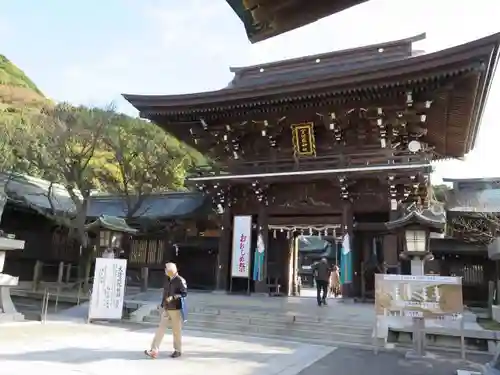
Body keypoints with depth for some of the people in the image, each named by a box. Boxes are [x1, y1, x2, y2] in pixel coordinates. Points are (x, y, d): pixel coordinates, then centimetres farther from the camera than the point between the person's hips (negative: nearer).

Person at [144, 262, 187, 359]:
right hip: (166, 309, 6)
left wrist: (173, 297, -25)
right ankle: (154, 350, 0)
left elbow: (184, 293, -16)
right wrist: (162, 305, 19)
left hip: (176, 309, -6)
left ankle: (178, 350, 21)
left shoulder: (180, 280, -13)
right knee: (161, 328, 0)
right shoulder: (167, 279, 9)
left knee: (177, 330, 5)